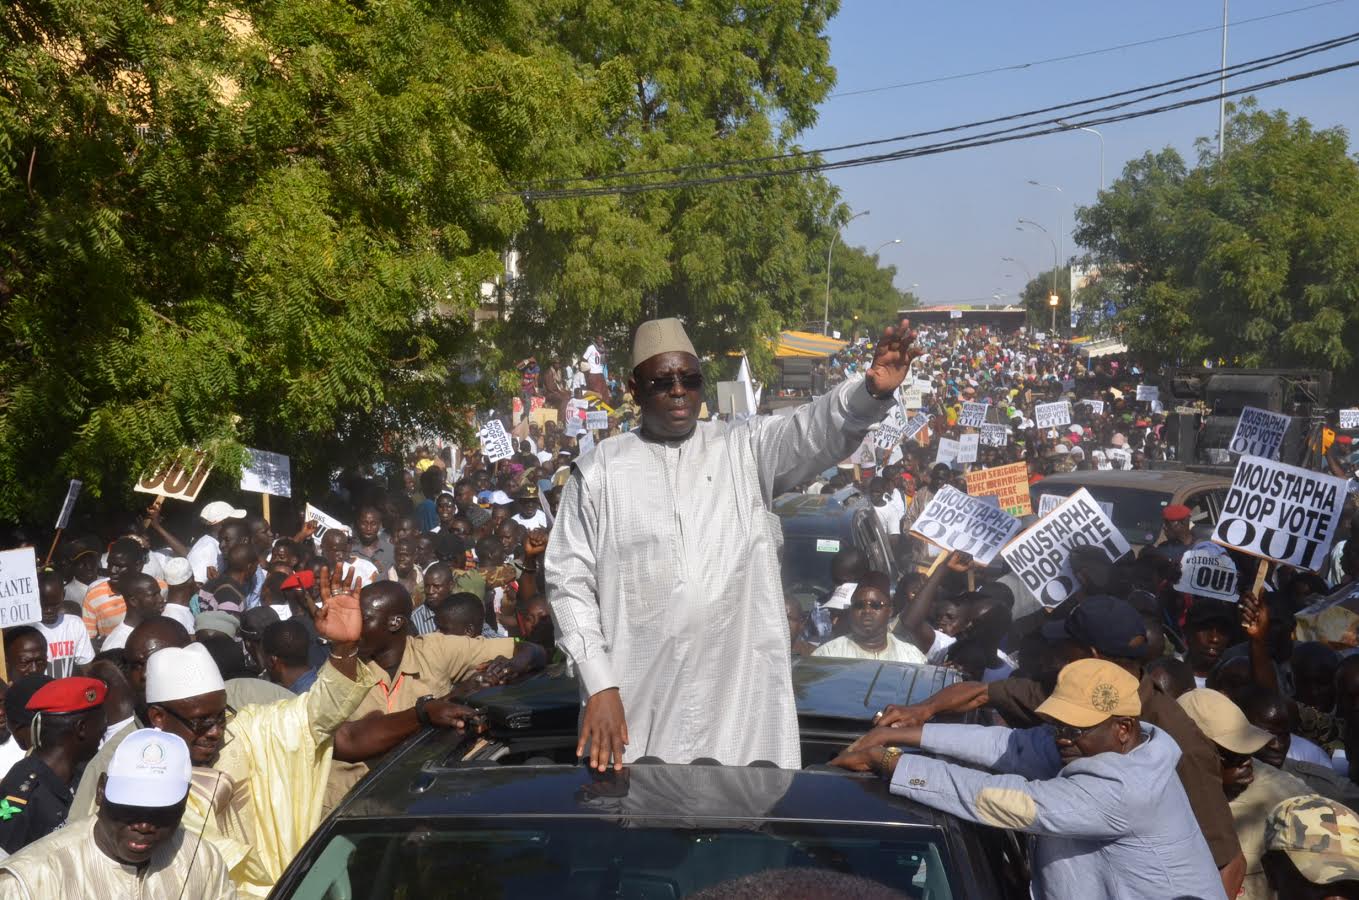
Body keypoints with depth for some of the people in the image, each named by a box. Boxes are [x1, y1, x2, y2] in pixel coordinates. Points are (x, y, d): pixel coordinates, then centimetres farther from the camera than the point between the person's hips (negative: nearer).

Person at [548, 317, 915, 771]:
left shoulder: (745, 448, 7)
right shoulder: (599, 469, 4)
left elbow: (816, 430, -12)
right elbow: (569, 579, 3)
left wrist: (871, 392, -33)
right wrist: (599, 685, -5)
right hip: (638, 704, 0)